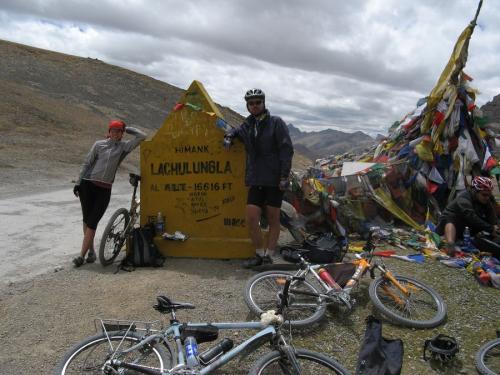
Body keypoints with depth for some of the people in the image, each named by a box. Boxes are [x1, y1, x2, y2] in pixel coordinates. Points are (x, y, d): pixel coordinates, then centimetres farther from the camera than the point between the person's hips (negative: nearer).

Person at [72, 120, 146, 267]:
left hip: (104, 190, -1)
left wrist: (127, 128, 8)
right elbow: (87, 163, 8)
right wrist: (78, 182, 5)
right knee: (86, 220, 6)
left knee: (92, 222, -3)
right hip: (88, 185, 1)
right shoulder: (99, 144, 7)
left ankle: (82, 255, 4)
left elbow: (142, 136, -1)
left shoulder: (124, 147, 6)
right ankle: (91, 250, 23)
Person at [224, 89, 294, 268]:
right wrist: (229, 135, 11)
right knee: (251, 218, -3)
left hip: (274, 180, -4)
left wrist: (284, 175, -15)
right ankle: (259, 254, 13)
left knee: (273, 219, 4)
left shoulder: (276, 122, -1)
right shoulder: (247, 125, 14)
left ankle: (269, 256, 15)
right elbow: (237, 130, 36)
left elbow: (287, 149, -7)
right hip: (256, 180, 5)